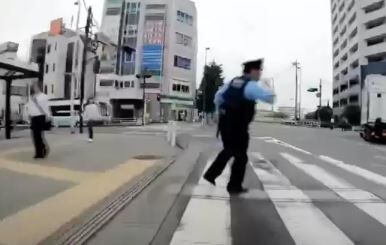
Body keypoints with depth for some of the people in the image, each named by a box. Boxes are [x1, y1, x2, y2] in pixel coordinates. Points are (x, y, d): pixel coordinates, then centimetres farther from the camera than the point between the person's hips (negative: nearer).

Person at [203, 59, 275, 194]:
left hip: (224, 122, 8)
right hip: (238, 126, -8)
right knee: (241, 156, 8)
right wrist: (265, 86, 2)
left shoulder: (233, 82, 11)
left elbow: (218, 96, 14)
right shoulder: (252, 85, -11)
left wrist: (222, 111, 23)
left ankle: (211, 174, 27)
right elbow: (270, 98, -15)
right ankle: (234, 186, 19)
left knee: (228, 150, 25)